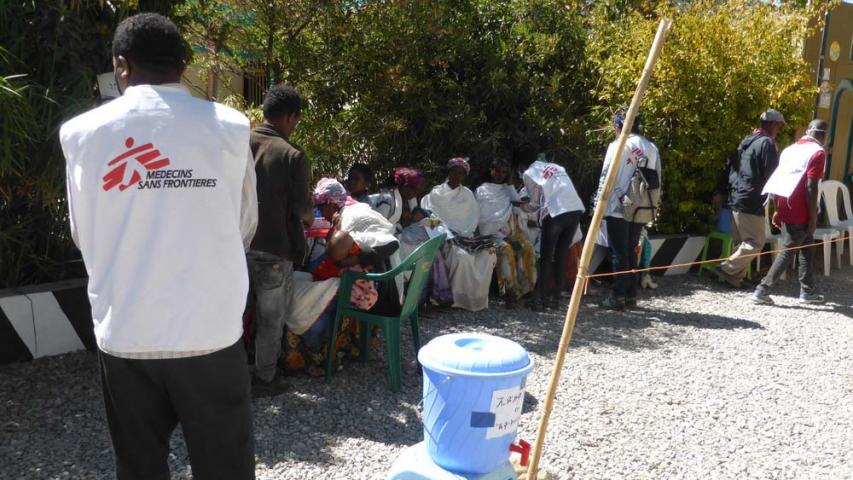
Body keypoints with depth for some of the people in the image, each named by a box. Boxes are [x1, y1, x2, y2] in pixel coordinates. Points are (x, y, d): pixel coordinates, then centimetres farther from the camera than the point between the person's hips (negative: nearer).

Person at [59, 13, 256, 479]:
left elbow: (82, 235, 9)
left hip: (123, 335, 2)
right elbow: (245, 227, 4)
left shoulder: (81, 133, -2)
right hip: (210, 333, -1)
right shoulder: (229, 127, -6)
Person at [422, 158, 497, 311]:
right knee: (463, 255, -33)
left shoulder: (468, 194, 16)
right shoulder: (436, 194, 4)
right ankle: (460, 298, -19)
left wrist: (464, 236, -9)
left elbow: (473, 219, 10)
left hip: (466, 237, 4)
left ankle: (478, 297, -11)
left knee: (488, 254, -21)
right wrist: (450, 236, -16)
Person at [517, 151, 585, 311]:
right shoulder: (555, 166, 27)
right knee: (561, 256, 14)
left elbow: (535, 204, 11)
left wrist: (522, 205, 31)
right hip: (575, 210, 6)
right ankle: (555, 299, 17)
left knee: (546, 258, 6)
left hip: (556, 213, -5)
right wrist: (531, 200, 39)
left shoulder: (528, 174, 10)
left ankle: (540, 299, 8)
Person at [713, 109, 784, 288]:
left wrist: (722, 192, 23)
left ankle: (736, 276, 12)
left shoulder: (746, 141, 17)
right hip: (752, 201, -9)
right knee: (755, 242, -3)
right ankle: (727, 269, -7)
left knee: (742, 242, 13)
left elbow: (730, 167, 19)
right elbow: (771, 175, -13)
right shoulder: (767, 143, -10)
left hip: (736, 199, 9)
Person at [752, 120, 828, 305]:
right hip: (800, 212, -8)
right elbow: (811, 187, -17)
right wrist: (813, 217, -13)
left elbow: (782, 181, 14)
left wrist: (778, 210, 17)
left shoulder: (790, 149, 14)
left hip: (786, 208, 8)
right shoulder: (818, 152, -10)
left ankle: (808, 290, 24)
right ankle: (763, 290, -6)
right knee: (788, 251, -3)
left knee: (807, 247, 18)